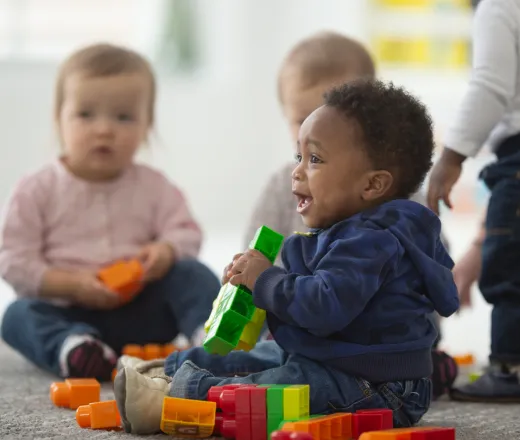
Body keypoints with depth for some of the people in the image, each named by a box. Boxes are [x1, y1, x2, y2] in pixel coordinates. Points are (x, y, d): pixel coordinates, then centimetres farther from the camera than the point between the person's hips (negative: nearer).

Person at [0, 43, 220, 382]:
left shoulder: (153, 187, 6)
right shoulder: (38, 191, -1)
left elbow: (186, 233, 3)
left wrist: (165, 252, -21)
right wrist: (73, 285, -18)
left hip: (142, 315, 2)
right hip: (68, 312, -2)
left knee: (191, 274, -19)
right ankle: (70, 347, -56)